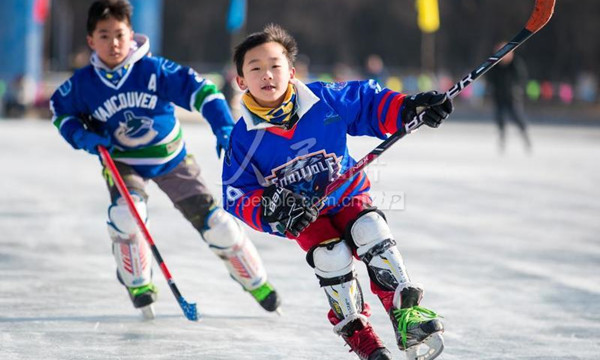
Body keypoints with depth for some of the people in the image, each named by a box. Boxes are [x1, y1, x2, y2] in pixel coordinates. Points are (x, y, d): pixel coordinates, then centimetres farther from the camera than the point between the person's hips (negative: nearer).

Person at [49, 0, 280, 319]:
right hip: (122, 161, 0)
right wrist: (82, 137, -12)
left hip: (172, 159, 0)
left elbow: (199, 89, -25)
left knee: (213, 221, -4)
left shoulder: (154, 70, -23)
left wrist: (224, 128, -37)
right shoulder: (83, 83, -14)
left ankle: (256, 281, 17)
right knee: (125, 214, -29)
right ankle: (138, 284, -4)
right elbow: (59, 108, 5)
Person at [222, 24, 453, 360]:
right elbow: (238, 196, -11)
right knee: (330, 256, -25)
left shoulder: (326, 100, -13)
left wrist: (408, 108, -16)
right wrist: (269, 209, -30)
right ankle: (356, 331, -8)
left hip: (348, 196, 1)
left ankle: (404, 310, -21)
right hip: (302, 217, -1)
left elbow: (368, 103, 0)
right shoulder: (244, 138, -14)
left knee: (371, 231, -27)